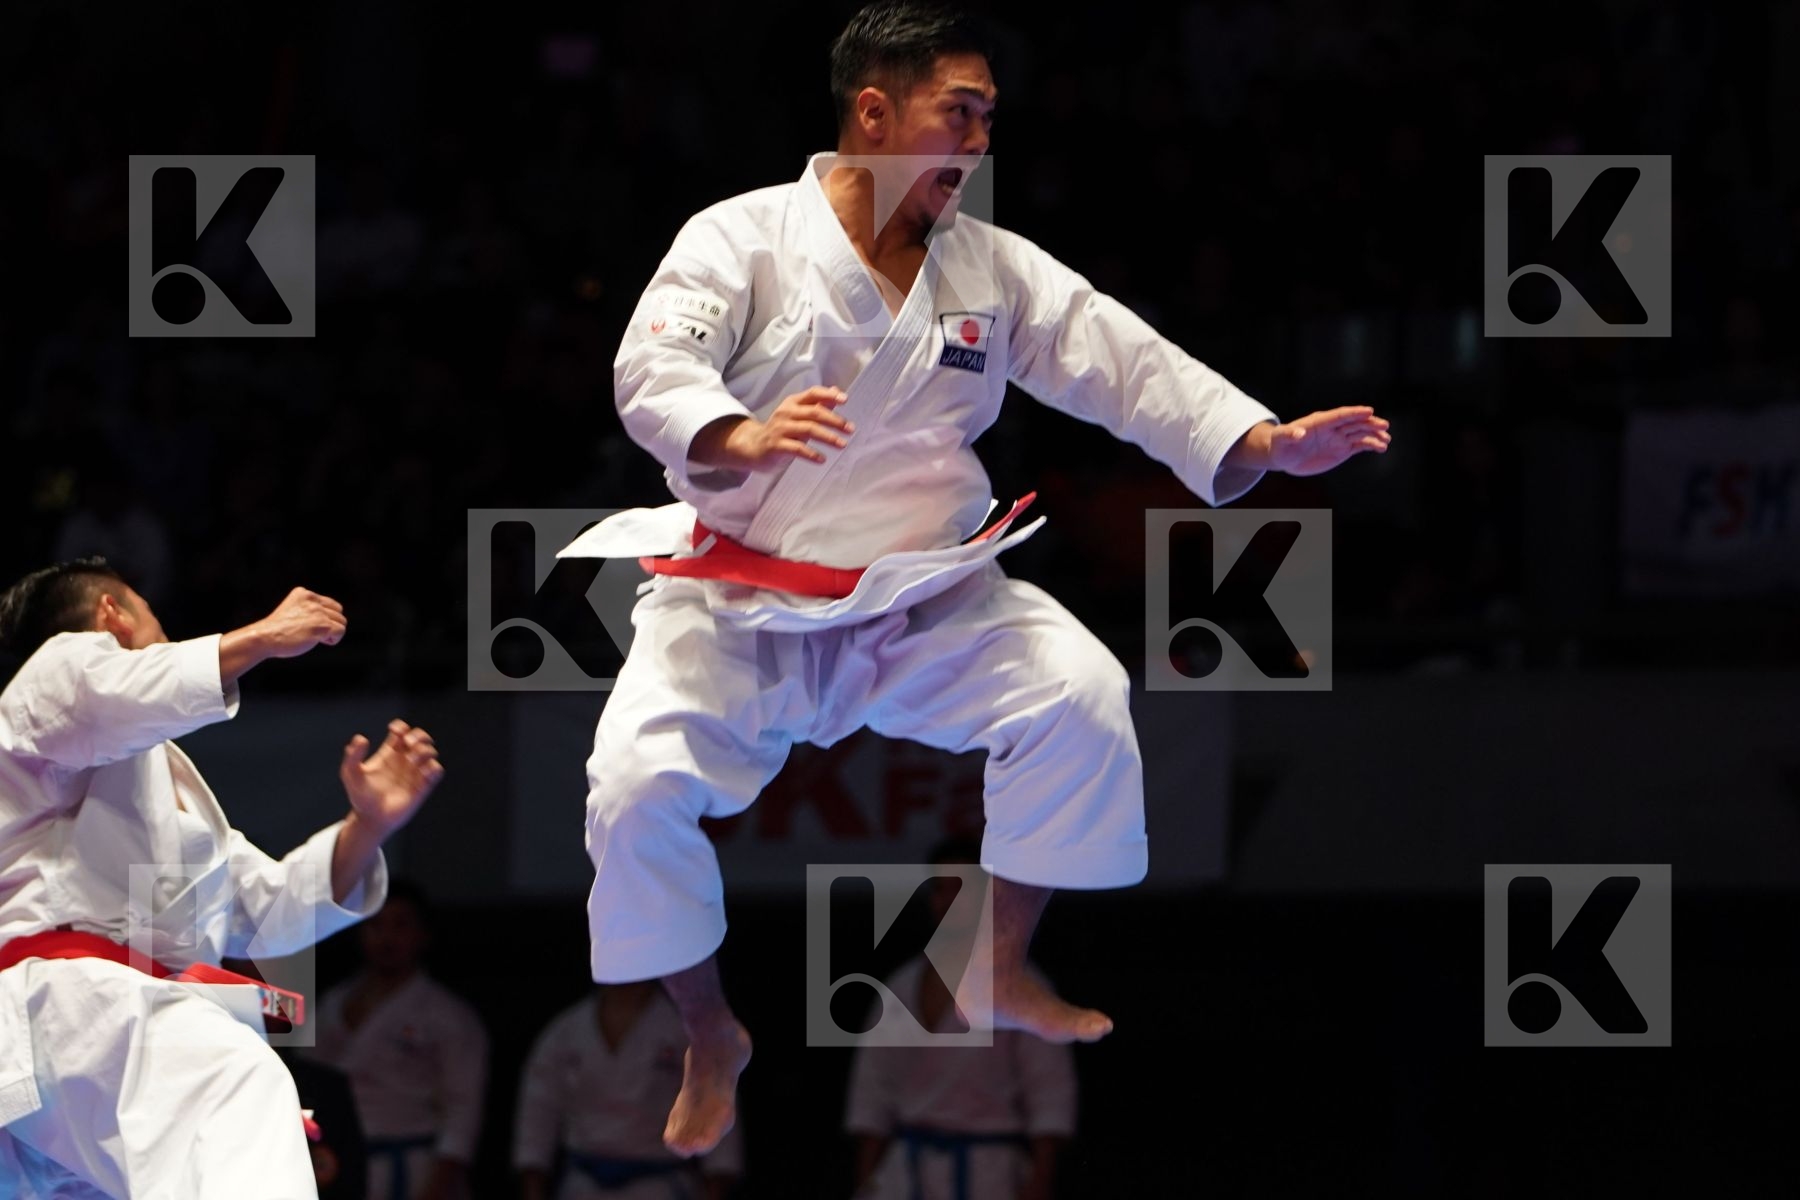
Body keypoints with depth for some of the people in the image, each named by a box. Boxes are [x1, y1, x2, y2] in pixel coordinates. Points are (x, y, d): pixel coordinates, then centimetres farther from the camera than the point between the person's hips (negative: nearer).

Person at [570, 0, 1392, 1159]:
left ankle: (1000, 972, 2)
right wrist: (739, 441, -46)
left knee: (1079, 693, -20)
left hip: (924, 606, 3)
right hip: (739, 608, -3)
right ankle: (713, 1040, 5)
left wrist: (1270, 440, -13)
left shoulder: (993, 269, 4)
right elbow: (653, 369, -23)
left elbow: (1127, 363, 0)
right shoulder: (741, 240, -10)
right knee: (635, 790, -23)